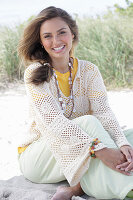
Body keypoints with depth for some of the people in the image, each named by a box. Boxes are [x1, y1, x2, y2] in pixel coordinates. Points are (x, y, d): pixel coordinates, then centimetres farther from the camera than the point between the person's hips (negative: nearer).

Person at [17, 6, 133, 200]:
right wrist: (99, 149, -38)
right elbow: (53, 121, -26)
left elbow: (104, 111, -14)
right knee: (88, 122, -30)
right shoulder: (35, 73, -13)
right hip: (36, 159, -4)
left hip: (76, 158, 4)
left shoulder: (89, 71, 0)